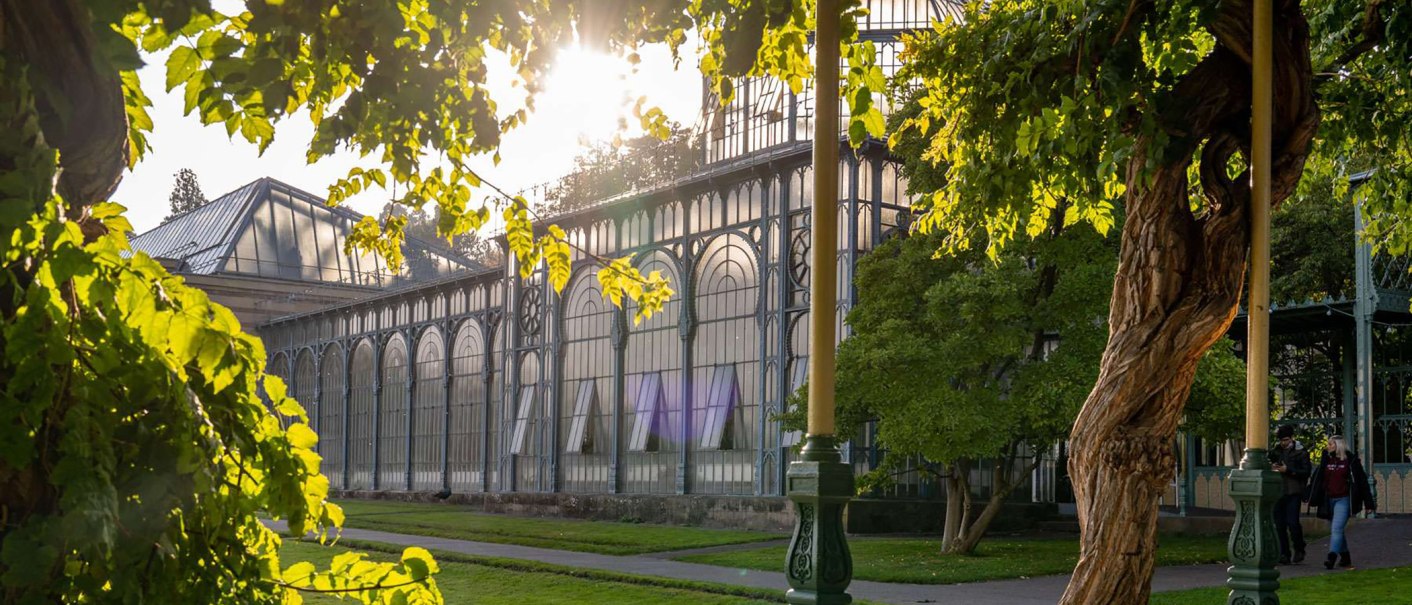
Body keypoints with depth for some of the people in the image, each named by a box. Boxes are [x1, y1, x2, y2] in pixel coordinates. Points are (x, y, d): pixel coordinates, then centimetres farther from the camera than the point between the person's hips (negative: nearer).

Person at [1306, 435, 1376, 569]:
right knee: (1337, 530, 13)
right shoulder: (1326, 460, 10)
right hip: (1329, 500, 5)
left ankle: (1332, 558, -25)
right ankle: (1345, 557, 26)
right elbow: (1316, 480, 13)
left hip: (1343, 499, -5)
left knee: (1337, 529, -17)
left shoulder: (1350, 460, -2)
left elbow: (1362, 481, 0)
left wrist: (1369, 502, 0)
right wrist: (1309, 496, 10)